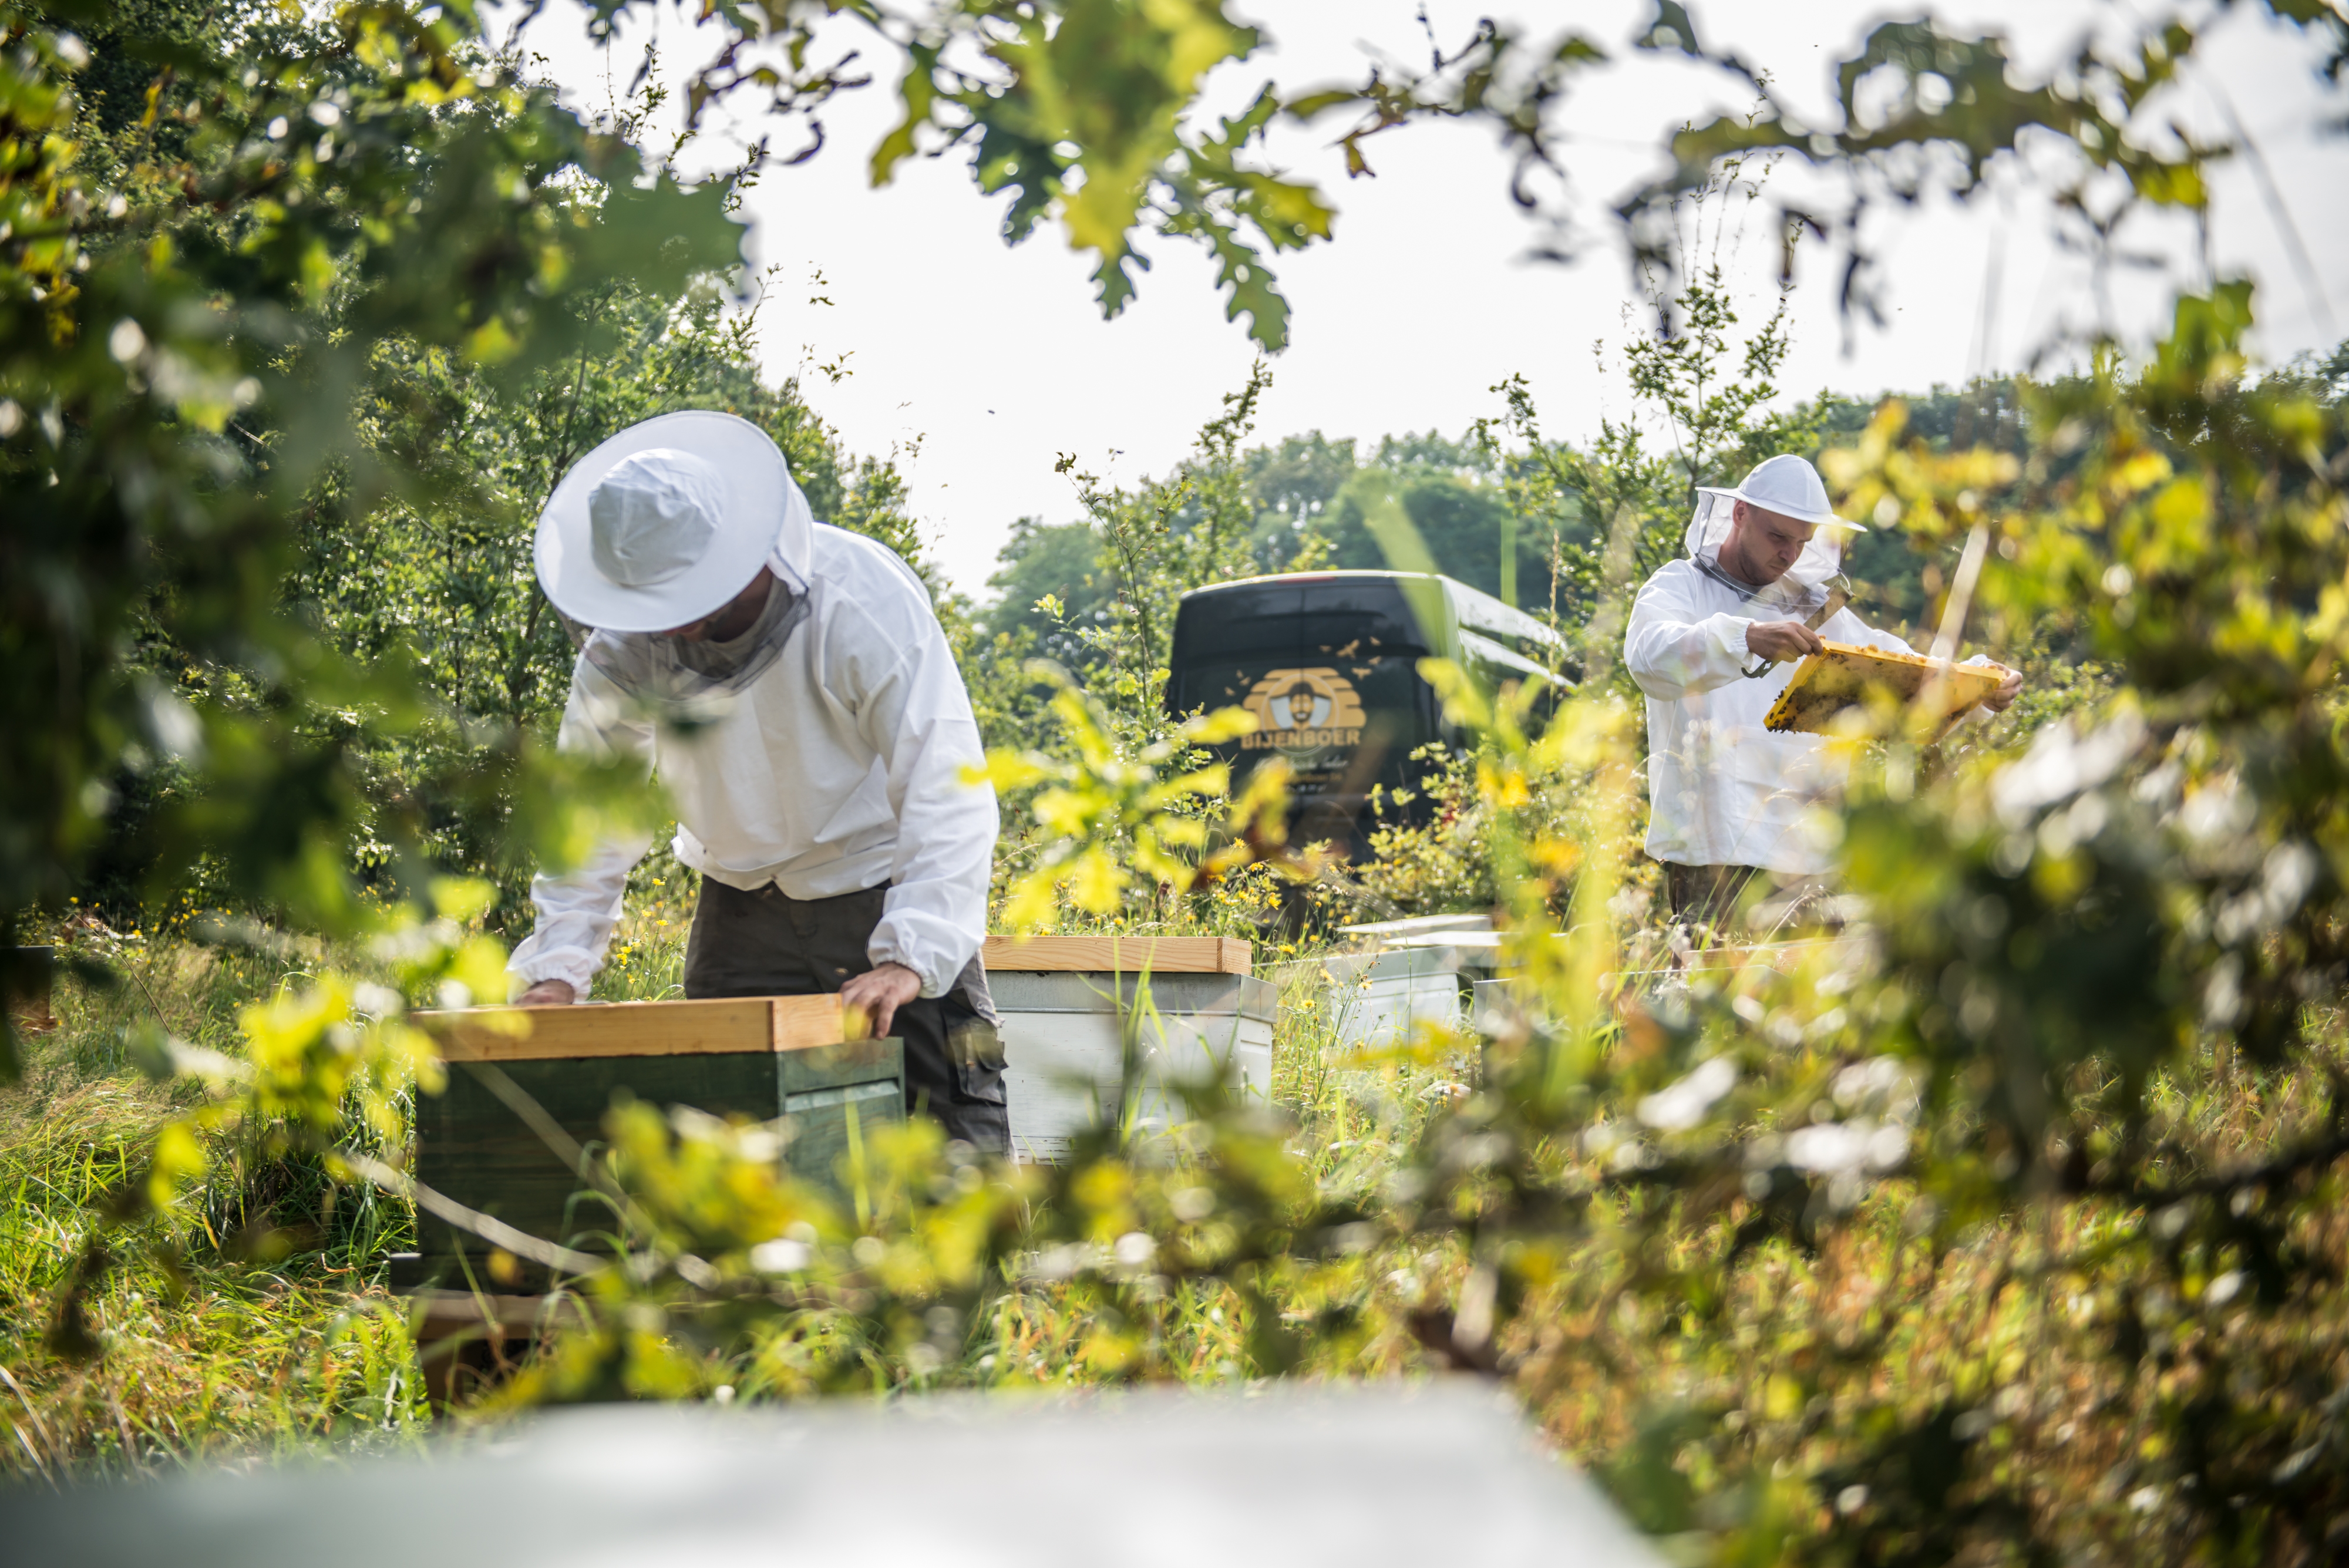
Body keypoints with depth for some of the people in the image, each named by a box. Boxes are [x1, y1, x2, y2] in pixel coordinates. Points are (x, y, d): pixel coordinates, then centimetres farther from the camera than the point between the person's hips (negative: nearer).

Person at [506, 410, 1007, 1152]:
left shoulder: (867, 600, -23)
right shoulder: (626, 646, -10)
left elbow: (948, 791, -27)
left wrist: (912, 956, -37)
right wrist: (558, 964, -13)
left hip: (885, 890, -4)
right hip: (742, 908, 4)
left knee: (948, 1145, -7)